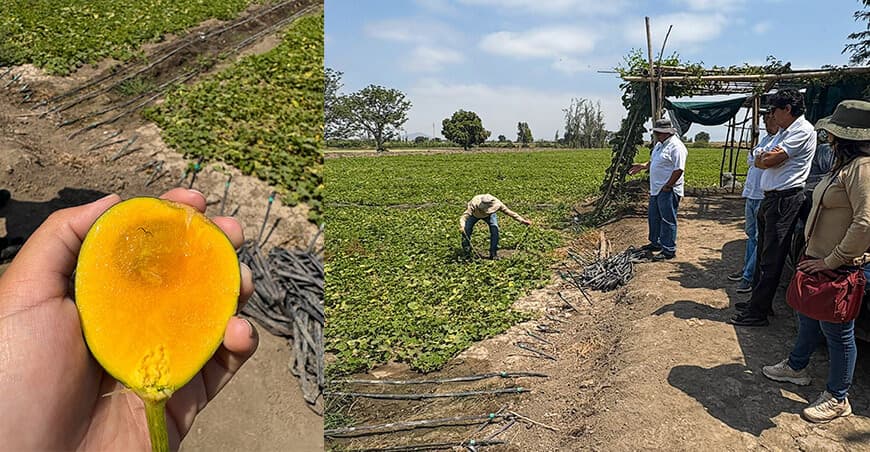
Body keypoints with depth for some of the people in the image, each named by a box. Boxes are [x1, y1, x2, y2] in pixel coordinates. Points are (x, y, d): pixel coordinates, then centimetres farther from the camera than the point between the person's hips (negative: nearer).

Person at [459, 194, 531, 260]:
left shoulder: (497, 204, -38)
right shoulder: (474, 204, -45)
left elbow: (509, 212, -26)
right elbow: (465, 216, -51)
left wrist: (522, 220, -25)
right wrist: (462, 226, -70)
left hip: (489, 215, 1)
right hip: (474, 214, -1)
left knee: (494, 229, -20)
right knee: (467, 229, -19)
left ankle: (493, 253, -7)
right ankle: (466, 249, 9)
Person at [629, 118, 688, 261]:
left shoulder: (675, 146, -18)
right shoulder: (660, 144, 14)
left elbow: (679, 170, -23)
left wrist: (668, 186, -20)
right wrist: (643, 166, 12)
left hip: (668, 191, -10)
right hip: (656, 189, 10)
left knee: (668, 220, -3)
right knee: (653, 217, 19)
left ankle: (669, 250, 5)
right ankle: (656, 243, 34)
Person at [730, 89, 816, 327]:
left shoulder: (803, 130, -12)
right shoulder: (784, 132, 19)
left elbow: (769, 161, -18)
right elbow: (760, 162, 15)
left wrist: (766, 157, 2)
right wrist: (770, 157, -4)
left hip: (784, 200, -10)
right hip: (770, 198, 10)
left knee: (771, 259, -6)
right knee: (763, 253, 16)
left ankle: (757, 312, -2)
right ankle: (759, 302, 26)